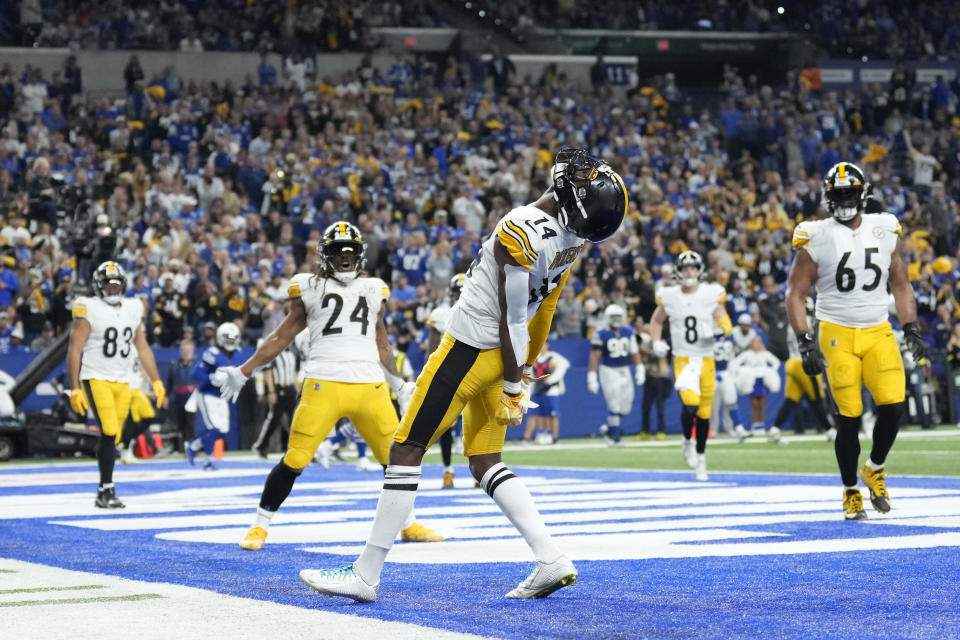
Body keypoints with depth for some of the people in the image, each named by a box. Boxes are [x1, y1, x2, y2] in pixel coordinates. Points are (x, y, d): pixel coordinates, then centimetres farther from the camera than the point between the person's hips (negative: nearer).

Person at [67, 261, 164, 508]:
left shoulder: (132, 309, 10)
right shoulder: (89, 309, -8)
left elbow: (142, 348, 17)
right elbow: (74, 351, -9)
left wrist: (156, 381, 13)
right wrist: (74, 389, -14)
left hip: (122, 382, 5)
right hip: (96, 379, -5)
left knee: (112, 438, 6)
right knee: (109, 432, -16)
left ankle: (104, 492, 18)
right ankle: (107, 490, -10)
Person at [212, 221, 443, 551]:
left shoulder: (374, 290, 19)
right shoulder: (310, 288, 10)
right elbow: (282, 337, 14)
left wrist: (400, 385, 28)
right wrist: (243, 372, 12)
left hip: (370, 386, 3)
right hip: (324, 384, -3)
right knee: (295, 460, -7)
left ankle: (409, 525, 24)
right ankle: (260, 526, 6)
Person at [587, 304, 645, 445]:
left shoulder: (628, 332, 4)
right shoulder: (600, 334, -11)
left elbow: (634, 352, 12)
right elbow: (595, 356, -12)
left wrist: (639, 370, 9)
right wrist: (592, 377, -16)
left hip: (624, 371, 5)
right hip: (608, 371, -5)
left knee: (625, 407, 6)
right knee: (614, 405, -9)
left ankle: (610, 428, 29)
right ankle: (614, 435, 3)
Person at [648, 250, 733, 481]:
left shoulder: (712, 294, -2)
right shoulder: (669, 297, 1)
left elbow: (725, 322, 0)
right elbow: (656, 320, 17)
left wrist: (722, 330, -24)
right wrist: (657, 342, 0)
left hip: (706, 360, 1)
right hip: (682, 360, -1)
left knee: (704, 412, 7)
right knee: (691, 404, -22)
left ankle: (700, 457, 25)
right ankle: (687, 441, 7)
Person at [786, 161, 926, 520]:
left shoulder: (885, 231, 5)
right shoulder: (816, 238, -6)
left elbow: (900, 285, 14)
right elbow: (795, 294, -5)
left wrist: (912, 329, 5)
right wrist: (805, 343, -13)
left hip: (878, 332, 3)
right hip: (837, 335, -3)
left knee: (894, 405, -12)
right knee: (849, 416, -5)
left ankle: (875, 470, 15)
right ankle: (850, 492, 14)